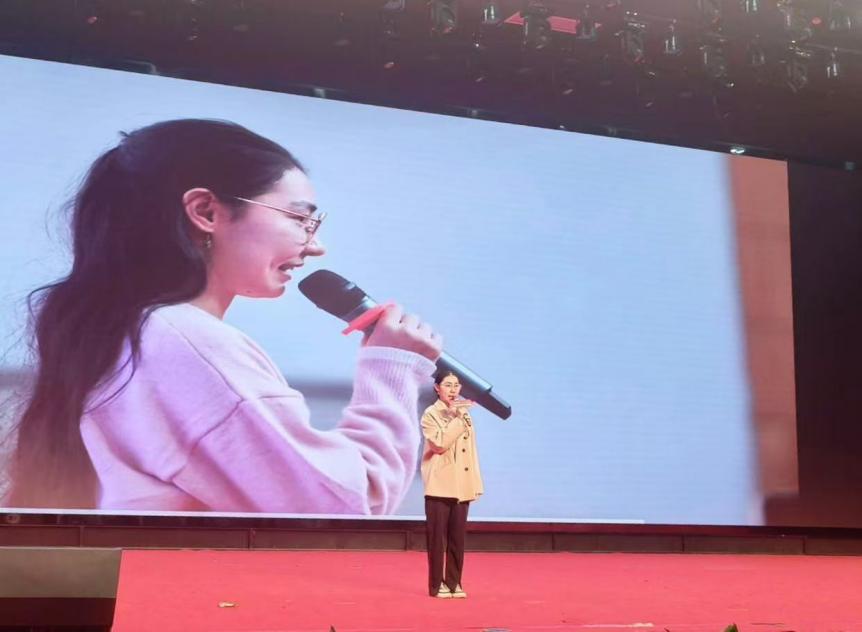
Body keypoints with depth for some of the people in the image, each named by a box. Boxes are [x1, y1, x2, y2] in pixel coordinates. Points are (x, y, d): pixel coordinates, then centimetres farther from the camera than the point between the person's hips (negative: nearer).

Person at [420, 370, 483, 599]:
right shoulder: (431, 414, -3)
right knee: (437, 536, 0)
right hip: (440, 485, -5)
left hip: (461, 485, 5)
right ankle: (437, 584, 8)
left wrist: (475, 483, 10)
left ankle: (454, 583, 16)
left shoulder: (464, 414, 13)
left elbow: (471, 450, 14)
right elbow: (440, 443, -17)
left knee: (457, 537, 7)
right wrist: (457, 417, -17)